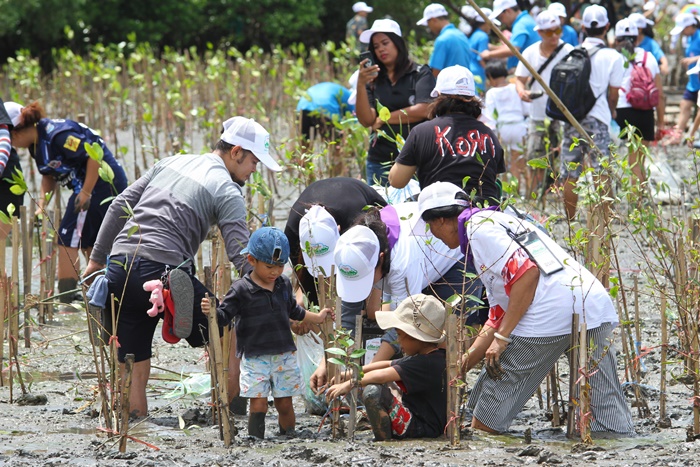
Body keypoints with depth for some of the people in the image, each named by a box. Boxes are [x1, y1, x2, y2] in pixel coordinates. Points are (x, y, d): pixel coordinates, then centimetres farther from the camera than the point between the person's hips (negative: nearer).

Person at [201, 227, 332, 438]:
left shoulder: (284, 284, 8)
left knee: (285, 404, 9)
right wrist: (211, 311, -33)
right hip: (254, 356, -4)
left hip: (284, 355, 5)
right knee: (258, 403, -10)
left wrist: (317, 318, 33)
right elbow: (224, 315, -12)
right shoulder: (241, 290, -9)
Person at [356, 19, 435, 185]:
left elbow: (423, 110, -10)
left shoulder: (421, 74, 3)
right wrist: (361, 85, -14)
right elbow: (366, 120, 0)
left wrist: (383, 119, -2)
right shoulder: (373, 79, 10)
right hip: (379, 161, 3)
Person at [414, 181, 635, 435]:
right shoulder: (501, 221, 32)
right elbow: (498, 317, 30)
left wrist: (501, 338, -10)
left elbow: (526, 273, -13)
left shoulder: (479, 227, 3)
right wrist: (465, 361, 28)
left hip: (549, 315, -9)